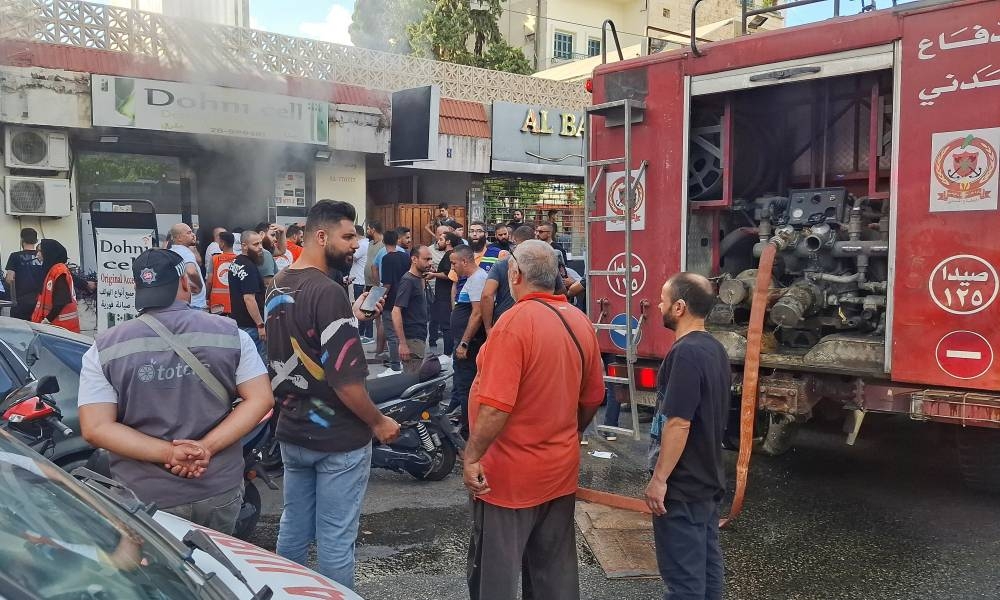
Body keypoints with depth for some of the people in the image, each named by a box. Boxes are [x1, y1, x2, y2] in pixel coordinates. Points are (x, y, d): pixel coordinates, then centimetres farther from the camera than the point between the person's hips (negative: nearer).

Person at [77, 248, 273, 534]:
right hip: (220, 491, 1)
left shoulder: (104, 349, -5)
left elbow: (95, 428, -12)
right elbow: (260, 399, -8)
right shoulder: (230, 334, -3)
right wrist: (207, 447, -15)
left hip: (144, 500, -1)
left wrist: (168, 453, -15)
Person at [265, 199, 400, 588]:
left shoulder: (277, 287, 5)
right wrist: (378, 422, -11)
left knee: (293, 528, 21)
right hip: (337, 437, -8)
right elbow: (345, 379, -24)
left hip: (291, 431, 8)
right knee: (335, 539, 5)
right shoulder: (328, 293, -22)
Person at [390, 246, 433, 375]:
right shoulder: (407, 281, -15)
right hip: (411, 339, -9)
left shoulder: (420, 280, 11)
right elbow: (396, 312, -22)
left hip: (420, 338, 9)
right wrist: (402, 343, -24)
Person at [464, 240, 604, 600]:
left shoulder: (515, 322, -19)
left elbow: (496, 406, -25)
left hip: (510, 474, -7)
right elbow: (592, 398, 11)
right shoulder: (581, 322, 3)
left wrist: (472, 458, -15)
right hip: (561, 469, 7)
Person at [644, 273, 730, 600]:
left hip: (682, 484, -9)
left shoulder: (686, 354, -22)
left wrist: (659, 478, -19)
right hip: (708, 478, 9)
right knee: (707, 562, 17)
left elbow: (678, 423, -25)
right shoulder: (715, 349, 9)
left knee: (683, 573, 0)